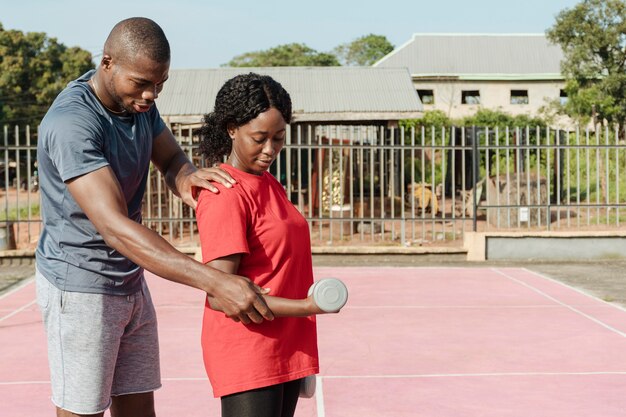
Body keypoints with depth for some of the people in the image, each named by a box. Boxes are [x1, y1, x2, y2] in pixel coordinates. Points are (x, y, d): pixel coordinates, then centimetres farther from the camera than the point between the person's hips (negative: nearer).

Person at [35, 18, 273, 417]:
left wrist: (186, 178, -22)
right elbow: (114, 227, -38)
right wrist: (215, 282, -46)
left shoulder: (139, 101, -1)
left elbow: (171, 158, 7)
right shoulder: (71, 123, -29)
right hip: (80, 289, -8)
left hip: (131, 284, 8)